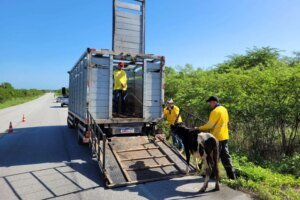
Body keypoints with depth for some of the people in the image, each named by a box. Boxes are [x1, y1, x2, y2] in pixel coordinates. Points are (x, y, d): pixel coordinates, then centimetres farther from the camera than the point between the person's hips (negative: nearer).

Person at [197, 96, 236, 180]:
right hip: (224, 136, 9)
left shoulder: (215, 111, -17)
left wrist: (199, 128, -11)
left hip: (217, 137, -9)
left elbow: (210, 125, -20)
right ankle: (231, 174, 18)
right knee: (225, 155, 14)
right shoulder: (224, 109, 11)